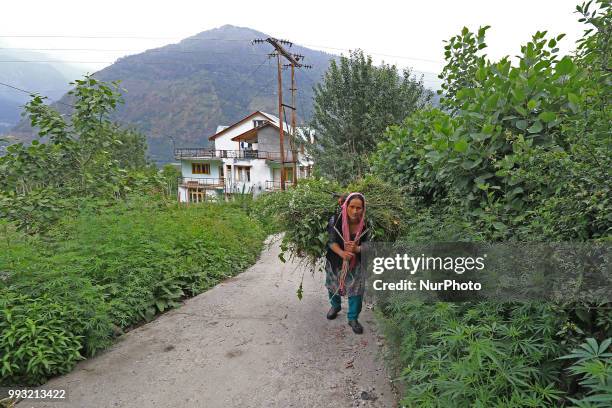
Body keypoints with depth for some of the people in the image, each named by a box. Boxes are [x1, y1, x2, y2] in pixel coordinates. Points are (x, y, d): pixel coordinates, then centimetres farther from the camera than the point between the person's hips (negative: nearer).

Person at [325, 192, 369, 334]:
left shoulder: (366, 224, -25)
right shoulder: (335, 220, -28)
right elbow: (331, 241, -23)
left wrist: (357, 249, -38)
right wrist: (342, 253, -41)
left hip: (356, 262, -1)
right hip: (336, 260, 1)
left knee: (356, 289, 4)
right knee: (333, 285, 23)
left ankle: (353, 318, 28)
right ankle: (335, 305, 55)